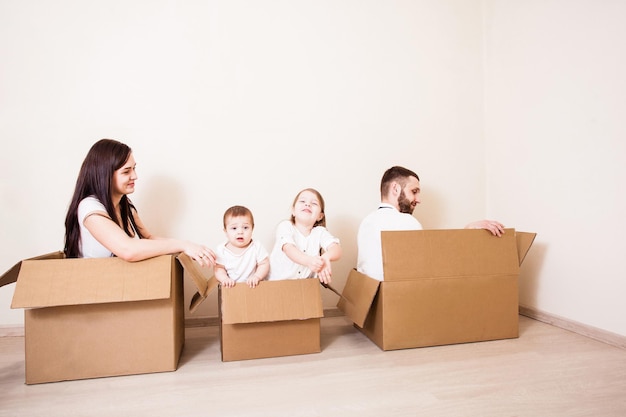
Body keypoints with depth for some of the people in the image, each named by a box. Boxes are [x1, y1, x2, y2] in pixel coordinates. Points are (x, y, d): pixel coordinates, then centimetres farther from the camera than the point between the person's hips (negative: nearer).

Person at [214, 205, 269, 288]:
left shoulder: (256, 247, -5)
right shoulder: (221, 249, -3)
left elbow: (264, 264, -3)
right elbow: (219, 268, 0)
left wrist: (256, 276, -19)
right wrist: (224, 279, -19)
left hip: (253, 286, -2)